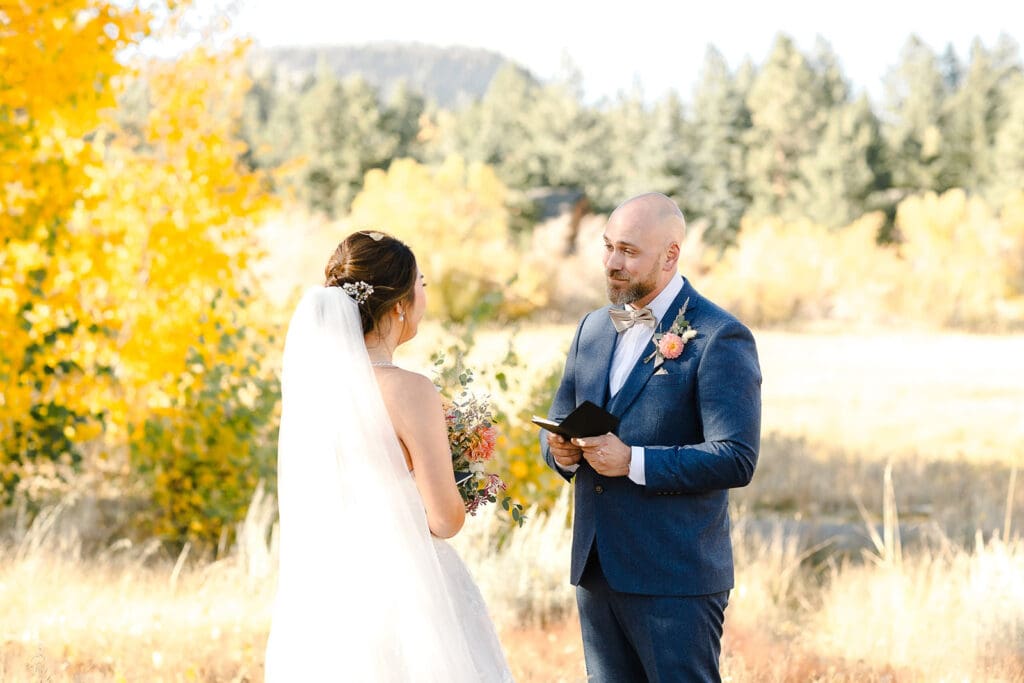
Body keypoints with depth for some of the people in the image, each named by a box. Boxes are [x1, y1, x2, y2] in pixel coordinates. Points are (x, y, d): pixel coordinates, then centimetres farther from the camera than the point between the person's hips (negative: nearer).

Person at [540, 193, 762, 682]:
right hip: (597, 569, 7)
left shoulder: (719, 339, -10)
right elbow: (558, 420, 20)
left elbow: (736, 458, -17)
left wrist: (633, 462, -23)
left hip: (676, 578, -7)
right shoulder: (593, 329, 13)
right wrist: (561, 450, -5)